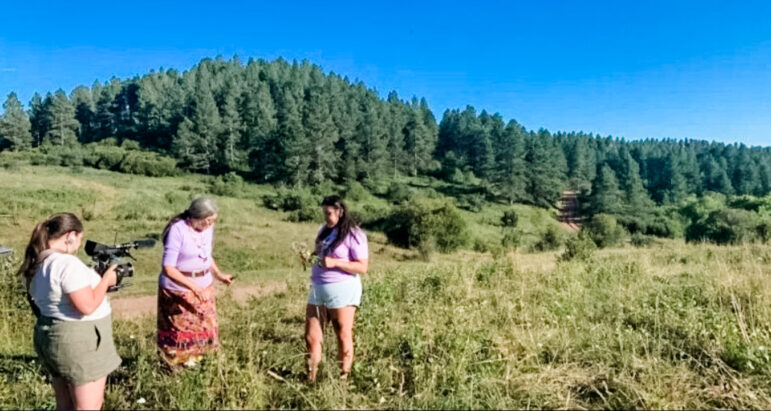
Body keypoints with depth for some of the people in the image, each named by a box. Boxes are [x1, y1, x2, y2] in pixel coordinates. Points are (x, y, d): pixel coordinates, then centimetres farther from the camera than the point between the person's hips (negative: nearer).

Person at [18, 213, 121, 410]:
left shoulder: (36, 264, 6)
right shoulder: (67, 263, -24)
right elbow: (87, 306, -26)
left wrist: (96, 278, 12)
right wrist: (106, 280, -12)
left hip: (52, 338, 10)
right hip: (78, 342, -10)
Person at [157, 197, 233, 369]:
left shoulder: (208, 228, -4)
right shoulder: (178, 230, -24)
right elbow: (168, 268, -24)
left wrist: (219, 274, 0)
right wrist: (193, 286, -31)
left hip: (204, 286, 6)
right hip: (179, 289, -6)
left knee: (203, 327, 18)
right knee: (179, 330, 11)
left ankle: (193, 360, 39)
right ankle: (176, 367, 33)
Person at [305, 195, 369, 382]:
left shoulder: (353, 235, -9)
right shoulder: (324, 231, 12)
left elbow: (363, 267, -14)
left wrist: (335, 262, -22)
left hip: (342, 291, -7)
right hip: (317, 290, 7)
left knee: (344, 337, 6)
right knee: (311, 336, 6)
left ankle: (343, 378, 17)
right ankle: (310, 379, 16)